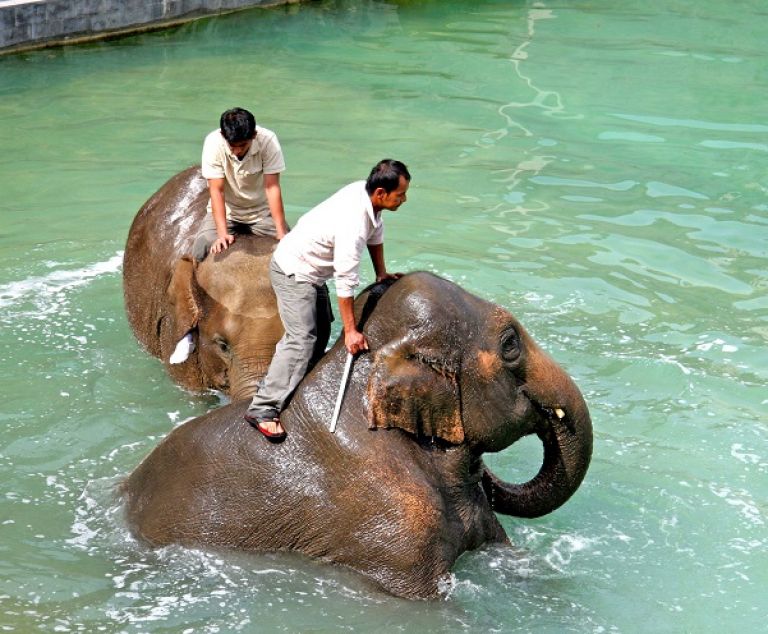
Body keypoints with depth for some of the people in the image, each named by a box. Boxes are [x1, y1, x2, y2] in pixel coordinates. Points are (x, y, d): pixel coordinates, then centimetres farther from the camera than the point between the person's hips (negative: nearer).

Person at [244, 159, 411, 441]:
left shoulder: (364, 191, -8)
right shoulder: (352, 224, -35)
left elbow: (376, 231, 13)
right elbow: (345, 282, -30)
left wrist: (381, 273, 18)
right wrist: (351, 331, -24)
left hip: (311, 270, 10)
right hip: (293, 272, -10)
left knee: (321, 330, 19)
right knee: (301, 340, -19)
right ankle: (263, 409, -22)